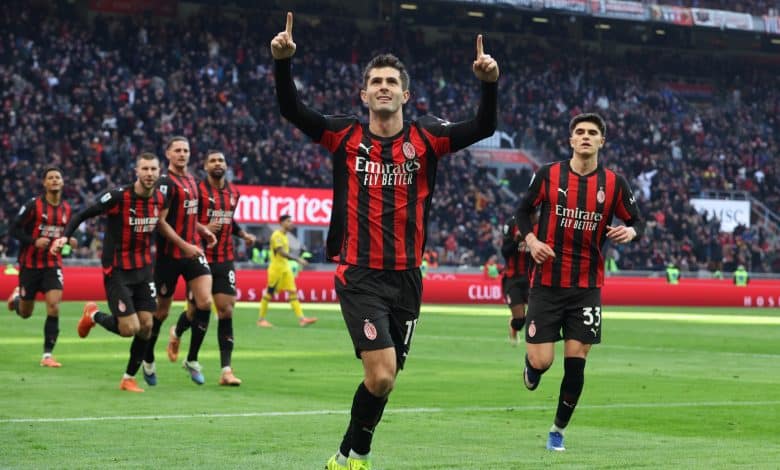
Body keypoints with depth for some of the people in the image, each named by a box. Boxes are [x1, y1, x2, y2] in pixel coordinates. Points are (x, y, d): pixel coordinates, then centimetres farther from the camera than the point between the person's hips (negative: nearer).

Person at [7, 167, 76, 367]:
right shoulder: (33, 205, -11)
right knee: (25, 313, 10)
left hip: (53, 265, 2)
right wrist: (34, 241, -23)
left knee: (54, 307, -17)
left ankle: (47, 355, -10)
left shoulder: (67, 209, 3)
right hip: (30, 264, -2)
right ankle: (17, 297, 49)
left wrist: (69, 241, -3)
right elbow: (15, 229, -10)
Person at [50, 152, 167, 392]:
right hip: (118, 271, -5)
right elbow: (83, 215, -11)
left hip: (144, 269, 5)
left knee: (146, 327, 0)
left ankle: (129, 378, 17)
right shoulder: (118, 197, -18)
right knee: (129, 329, -11)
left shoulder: (160, 200, -1)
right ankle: (93, 315, 20)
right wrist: (65, 236, -22)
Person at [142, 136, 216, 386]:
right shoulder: (166, 182, -13)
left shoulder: (191, 180, 12)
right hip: (169, 255, -6)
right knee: (162, 311, 5)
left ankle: (192, 360, 3)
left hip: (192, 251, 6)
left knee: (205, 302, -10)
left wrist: (202, 229, 8)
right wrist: (185, 246, -22)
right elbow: (160, 221, -18)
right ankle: (148, 360, 26)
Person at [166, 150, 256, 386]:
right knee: (195, 309, 3)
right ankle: (176, 333, 40)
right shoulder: (197, 190, -7)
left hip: (225, 260, 4)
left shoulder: (233, 193, 11)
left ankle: (226, 370, -6)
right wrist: (203, 228, -22)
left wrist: (243, 234, 11)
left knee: (226, 310, -5)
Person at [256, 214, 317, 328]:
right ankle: (261, 319, 8)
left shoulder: (284, 236, 15)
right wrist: (297, 259, -28)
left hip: (286, 268, 9)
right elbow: (282, 252, -23)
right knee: (269, 293, -1)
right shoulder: (276, 235, -12)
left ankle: (301, 318, -8)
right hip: (276, 268, -8)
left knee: (293, 292, -1)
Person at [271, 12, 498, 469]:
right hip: (360, 276, -3)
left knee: (386, 378, 10)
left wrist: (490, 84, -27)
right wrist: (284, 62, -24)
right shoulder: (346, 136, 0)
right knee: (382, 374, -16)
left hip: (406, 277, 3)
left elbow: (484, 127, -10)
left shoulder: (425, 138, 1)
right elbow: (292, 109, -8)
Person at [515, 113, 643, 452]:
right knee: (541, 362, -7)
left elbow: (636, 222, 8)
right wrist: (531, 240, -8)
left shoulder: (614, 183, 1)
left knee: (575, 362, -1)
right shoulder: (548, 175, -2)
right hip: (547, 283, -1)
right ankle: (531, 364, 32)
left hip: (587, 287, 1)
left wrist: (630, 232, -15)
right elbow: (523, 211, 10)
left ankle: (558, 429, 19)